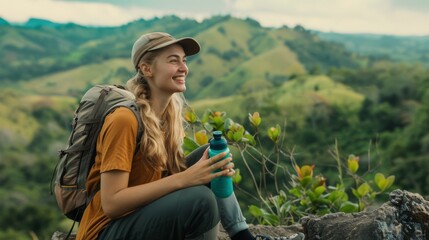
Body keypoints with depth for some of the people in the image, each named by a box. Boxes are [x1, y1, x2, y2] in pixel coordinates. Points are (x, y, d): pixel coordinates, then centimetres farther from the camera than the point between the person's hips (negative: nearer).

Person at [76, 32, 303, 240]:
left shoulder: (171, 111, 1)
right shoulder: (124, 120, -23)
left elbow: (171, 171, 6)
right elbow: (111, 203, -25)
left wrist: (214, 165, -13)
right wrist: (184, 179, -28)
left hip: (145, 212, 8)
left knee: (208, 156, -2)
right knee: (200, 198, -27)